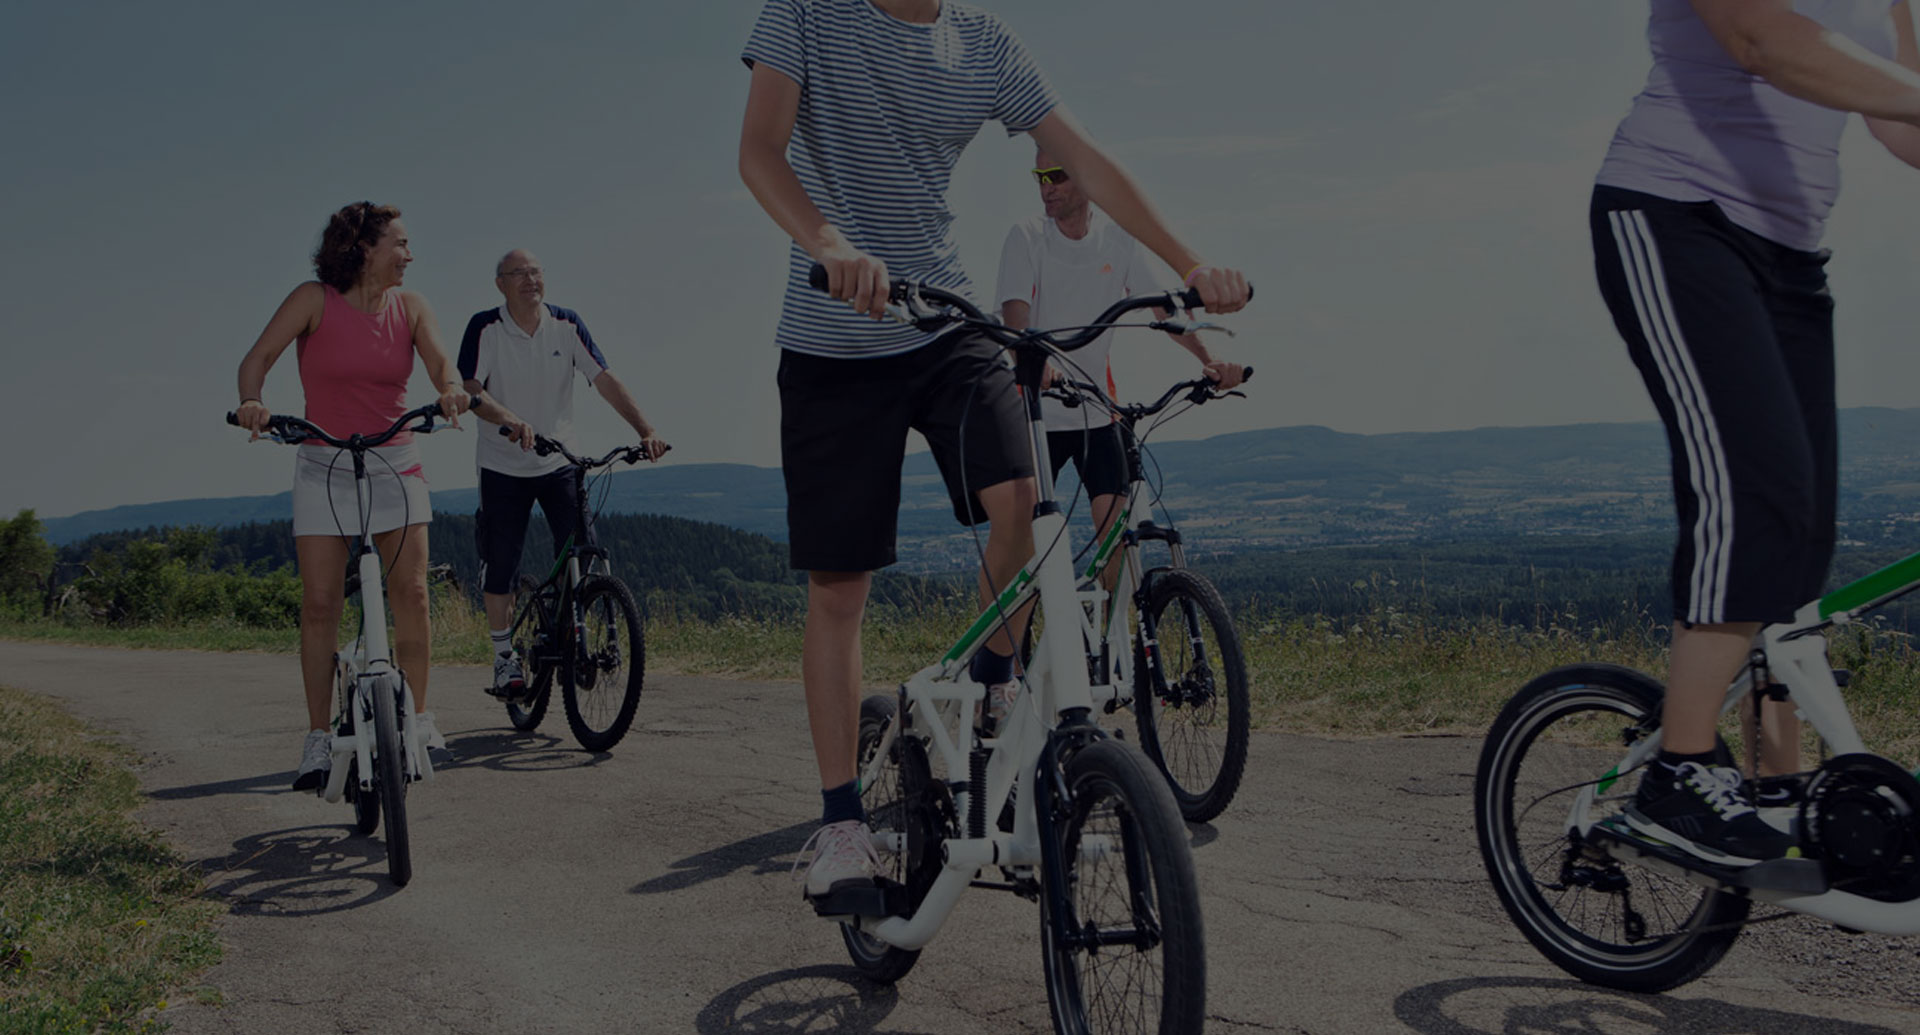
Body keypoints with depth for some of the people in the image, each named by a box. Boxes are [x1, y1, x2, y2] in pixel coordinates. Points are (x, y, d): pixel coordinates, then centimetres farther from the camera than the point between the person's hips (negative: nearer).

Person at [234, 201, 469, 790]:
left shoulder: (410, 307, 4)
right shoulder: (315, 300, -5)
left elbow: (439, 361, -9)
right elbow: (259, 356, -13)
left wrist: (451, 389, -33)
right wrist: (250, 400, -34)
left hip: (396, 462, 2)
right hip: (324, 465, -2)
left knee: (410, 592, -5)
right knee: (319, 603, -5)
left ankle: (418, 718, 8)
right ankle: (319, 737, 3)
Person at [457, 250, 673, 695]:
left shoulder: (567, 325, -3)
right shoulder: (485, 328, -8)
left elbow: (605, 380, -7)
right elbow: (470, 391, -17)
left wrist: (646, 430, -19)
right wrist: (511, 422, -36)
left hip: (559, 462, 1)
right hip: (503, 465, -1)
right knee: (499, 566, 1)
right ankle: (504, 657, 16)